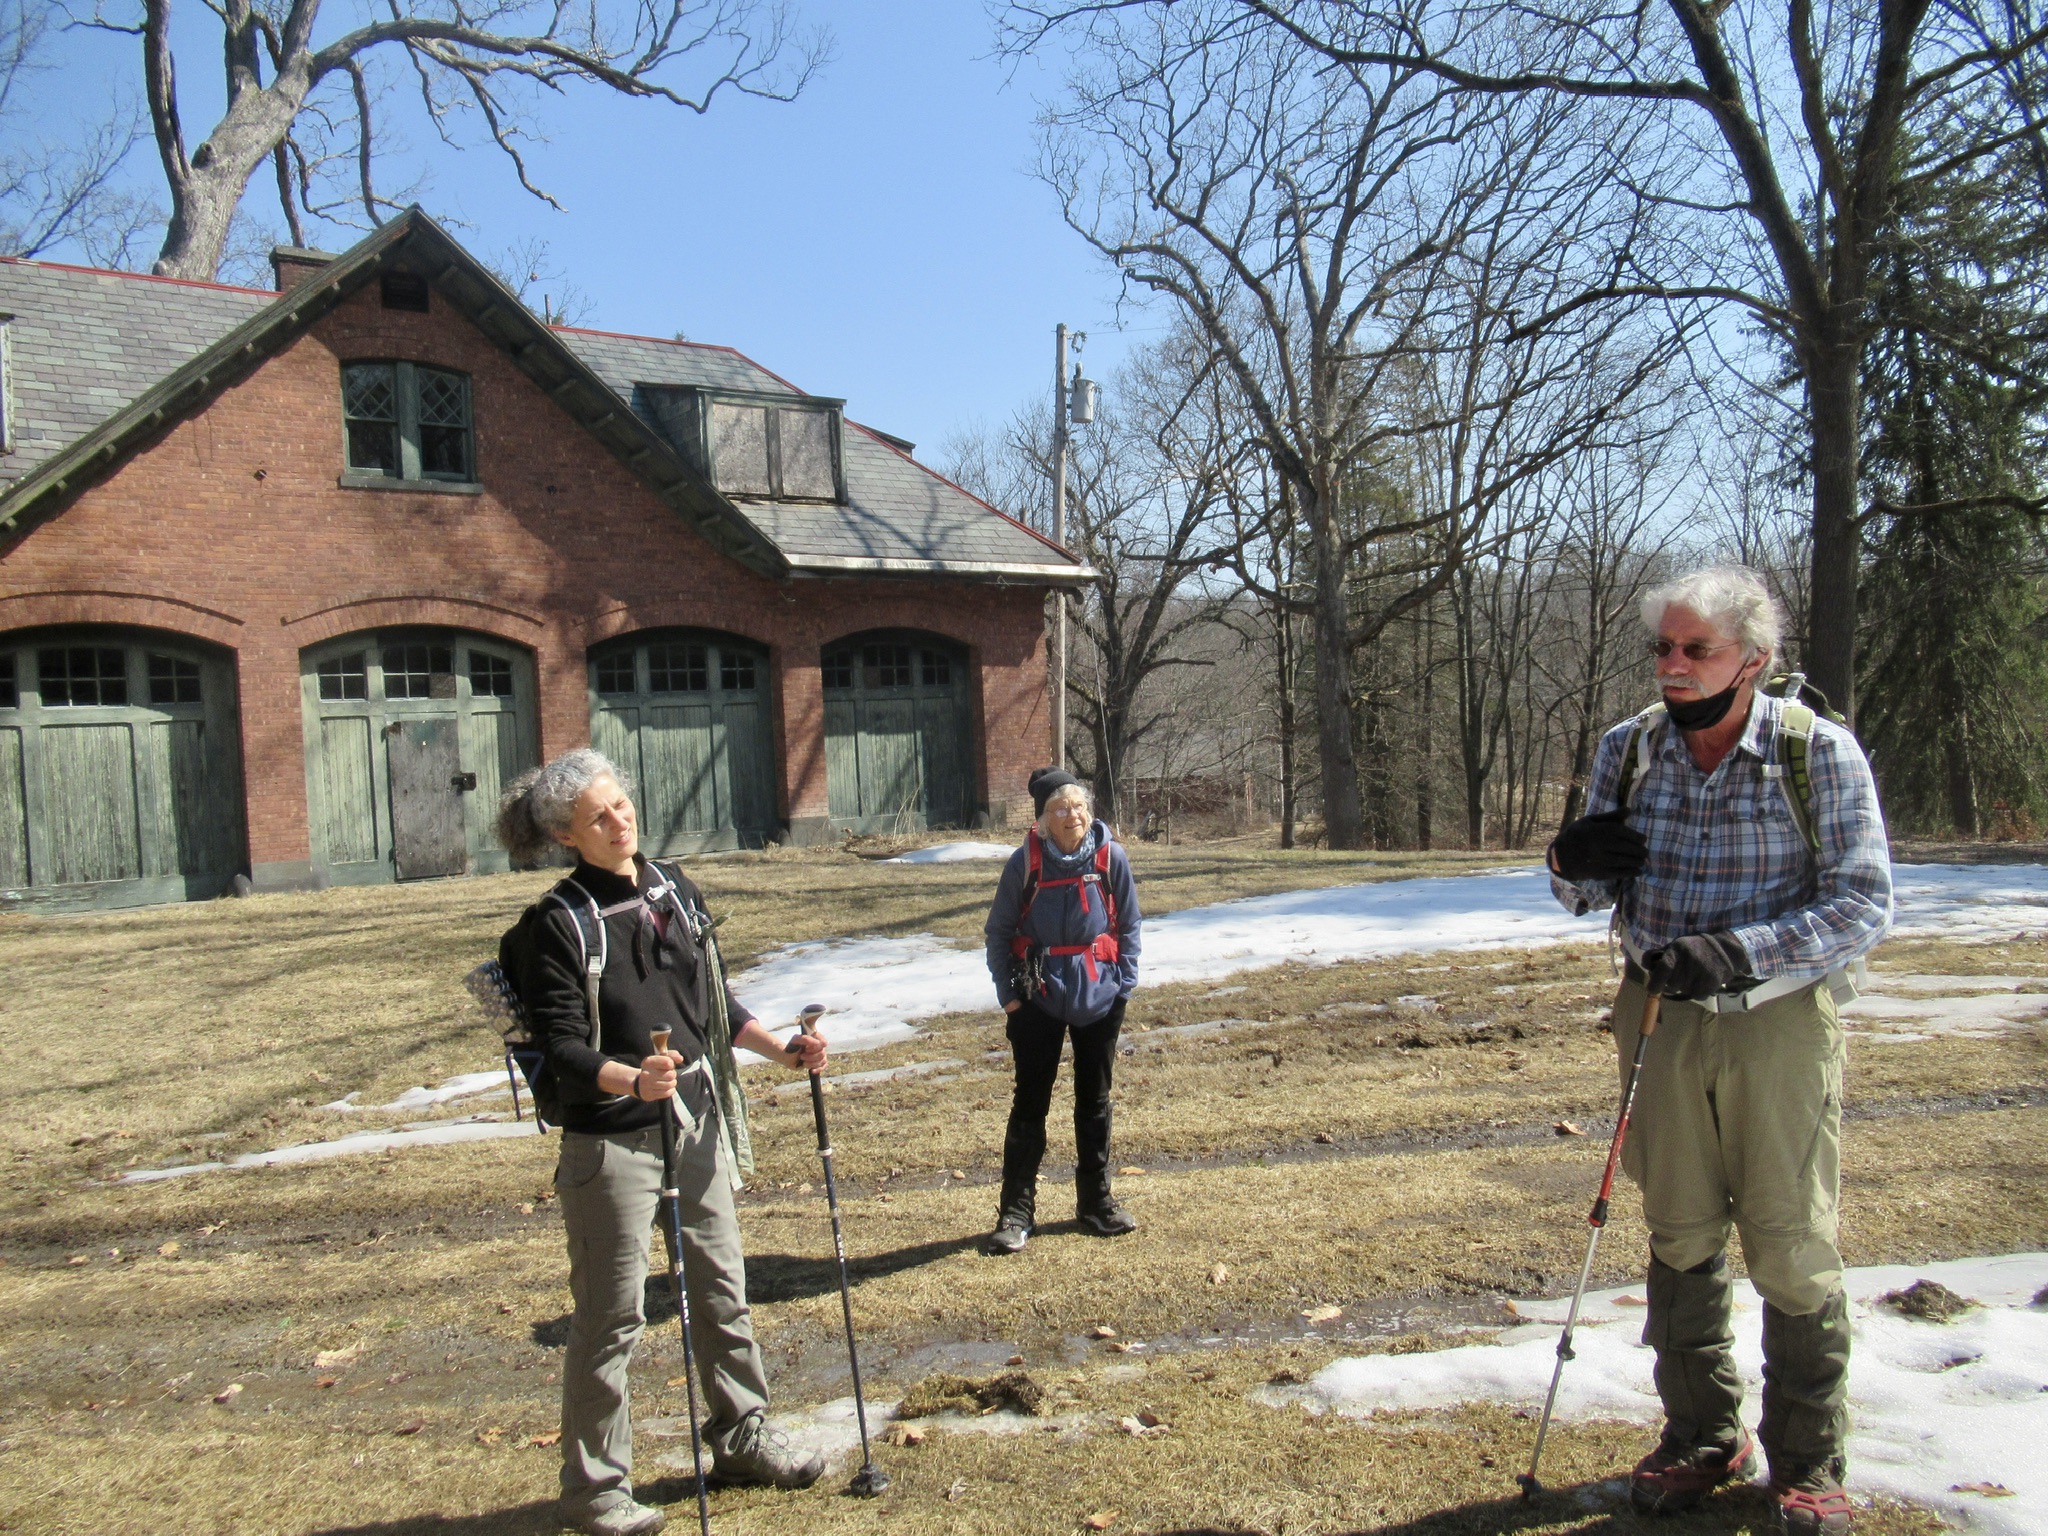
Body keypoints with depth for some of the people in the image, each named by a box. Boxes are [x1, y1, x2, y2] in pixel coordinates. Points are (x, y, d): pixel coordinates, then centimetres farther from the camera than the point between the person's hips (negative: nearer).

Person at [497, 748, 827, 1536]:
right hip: (611, 1141, -6)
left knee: (722, 1288, 17)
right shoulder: (561, 923, -12)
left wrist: (781, 1050, 8)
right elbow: (561, 1044, -16)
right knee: (611, 1317, 4)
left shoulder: (678, 894, 6)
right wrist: (631, 1080, -33)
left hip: (697, 1123, 6)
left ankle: (742, 1436, 36)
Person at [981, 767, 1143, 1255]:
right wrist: (1009, 992, -5)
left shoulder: (1111, 858, -6)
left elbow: (1128, 926, 4)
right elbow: (999, 931, -1)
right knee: (1029, 1104, 4)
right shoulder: (1025, 863, -10)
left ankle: (1096, 1200, 28)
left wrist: (1124, 983, -3)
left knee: (1095, 1101, 13)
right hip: (1038, 1000, -1)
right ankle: (1015, 1211, 13)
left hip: (1099, 999, 2)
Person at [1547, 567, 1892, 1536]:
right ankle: (1702, 1437, 30)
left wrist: (1740, 952, -26)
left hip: (1779, 1023, -3)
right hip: (1661, 1021, 3)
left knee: (1791, 1247, 4)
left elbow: (1864, 905, -12)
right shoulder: (1627, 750, 1)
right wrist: (1574, 863, -16)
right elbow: (1587, 896, 9)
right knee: (1680, 1239, 13)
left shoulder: (1819, 752, -9)